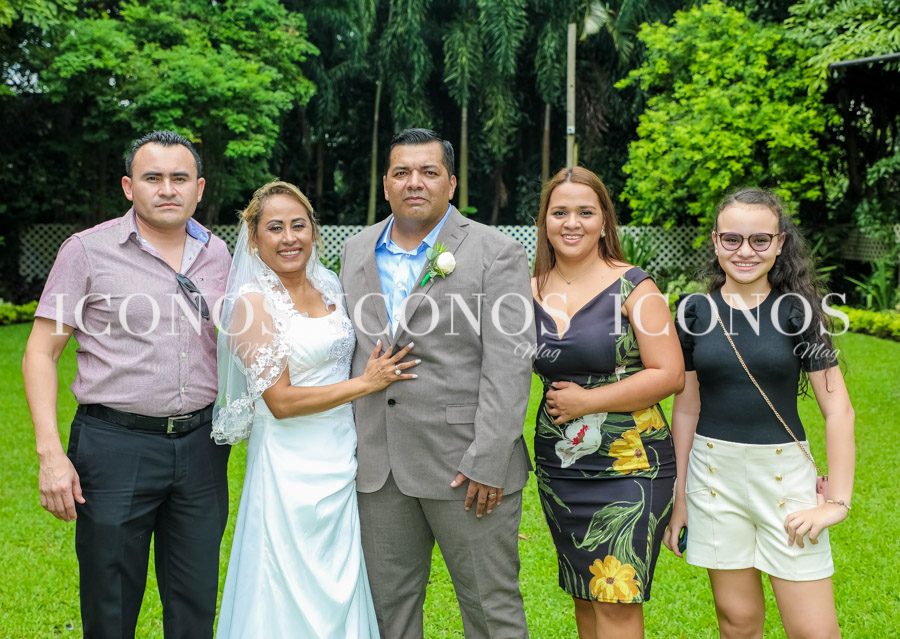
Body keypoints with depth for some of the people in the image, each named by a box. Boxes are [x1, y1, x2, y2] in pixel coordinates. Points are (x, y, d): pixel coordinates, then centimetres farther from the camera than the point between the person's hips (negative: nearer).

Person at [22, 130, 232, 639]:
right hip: (116, 445, -3)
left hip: (201, 444, 4)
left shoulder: (216, 253, 8)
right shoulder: (88, 250, -4)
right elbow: (41, 353, -5)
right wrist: (51, 453, -13)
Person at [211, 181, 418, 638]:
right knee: (293, 596, 4)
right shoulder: (253, 302, -12)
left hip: (343, 459, 7)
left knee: (341, 588, 14)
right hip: (291, 467, -6)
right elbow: (280, 400, -17)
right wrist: (365, 383, -14)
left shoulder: (327, 286, 8)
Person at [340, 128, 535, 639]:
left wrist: (486, 463, -16)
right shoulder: (356, 251, 12)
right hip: (377, 467, 5)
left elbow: (509, 366, -11)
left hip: (465, 465, -4)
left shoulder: (497, 254, -4)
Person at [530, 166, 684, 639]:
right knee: (584, 595, 14)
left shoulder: (632, 288, -7)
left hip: (630, 465, -4)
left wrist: (587, 401, -13)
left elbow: (669, 375, -12)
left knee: (617, 601, -6)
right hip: (558, 468, 5)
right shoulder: (531, 292, 5)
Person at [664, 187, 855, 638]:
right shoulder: (695, 312, 2)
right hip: (714, 473, 1)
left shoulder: (797, 310, -3)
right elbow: (686, 407, 8)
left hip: (785, 471, -1)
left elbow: (838, 409, -3)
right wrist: (679, 496, 9)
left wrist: (837, 501, -9)